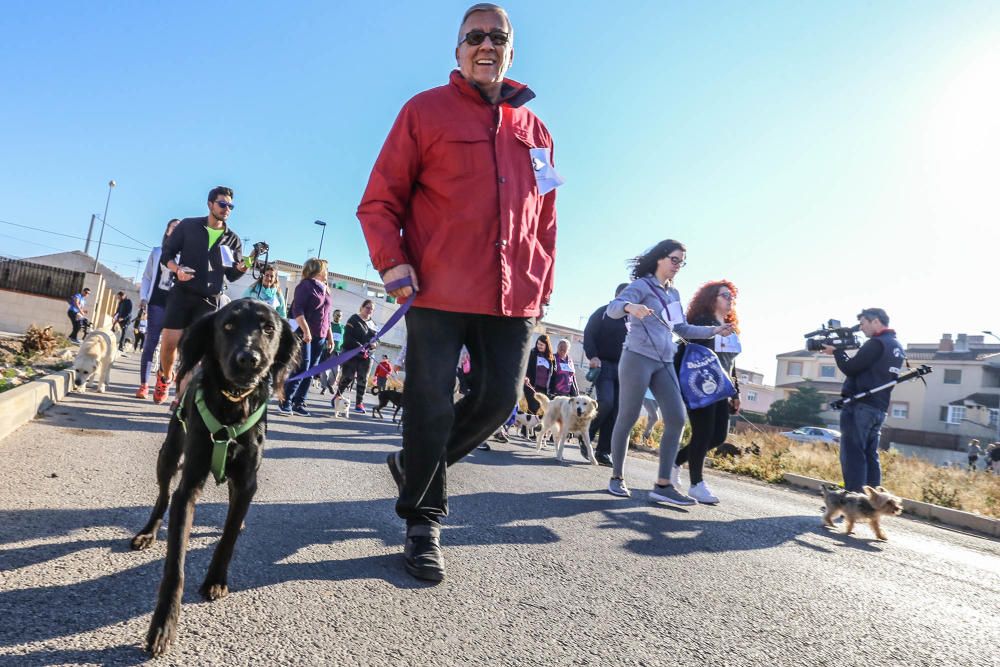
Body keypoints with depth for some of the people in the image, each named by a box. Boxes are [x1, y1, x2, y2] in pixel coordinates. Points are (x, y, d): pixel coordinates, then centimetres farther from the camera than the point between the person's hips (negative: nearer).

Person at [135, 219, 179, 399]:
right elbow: (147, 277, 12)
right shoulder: (156, 252, 12)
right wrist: (143, 297, -1)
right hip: (157, 302, 0)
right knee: (151, 342, -3)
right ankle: (143, 384, -1)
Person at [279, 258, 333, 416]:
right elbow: (297, 309, -12)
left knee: (311, 371, 3)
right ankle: (285, 401, -2)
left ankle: (299, 403, 7)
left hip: (320, 337, 7)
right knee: (301, 368, -11)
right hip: (304, 334, -7)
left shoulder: (325, 290, 20)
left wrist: (330, 336, 17)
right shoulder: (306, 284, -2)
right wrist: (306, 330, -21)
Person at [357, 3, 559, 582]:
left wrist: (542, 286, 13)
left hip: (512, 298, 5)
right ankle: (423, 522, 19)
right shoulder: (426, 111, 6)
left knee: (500, 399, 7)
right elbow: (380, 201, 3)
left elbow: (544, 219, 21)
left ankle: (417, 465, 32)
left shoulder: (534, 130, 17)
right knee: (432, 406, -1)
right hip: (439, 293, -4)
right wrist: (392, 262, -12)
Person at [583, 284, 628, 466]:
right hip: (603, 364, -4)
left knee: (616, 410, -3)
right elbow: (588, 334, -3)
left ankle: (603, 451, 3)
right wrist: (593, 356, -17)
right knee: (606, 402, -22)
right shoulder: (603, 312, 3)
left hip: (623, 368, 5)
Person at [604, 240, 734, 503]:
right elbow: (613, 308, -19)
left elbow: (682, 328, 26)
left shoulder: (673, 294, 19)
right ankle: (617, 477, 12)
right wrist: (631, 306, -41)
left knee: (676, 419, -3)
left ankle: (663, 484, -1)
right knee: (627, 419, -2)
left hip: (664, 363, 7)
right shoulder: (642, 285, -4)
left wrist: (713, 331, 16)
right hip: (638, 358, -7)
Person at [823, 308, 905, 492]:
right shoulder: (898, 347, 19)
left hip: (860, 406, -9)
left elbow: (850, 369, -11)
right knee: (870, 456, 11)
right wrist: (843, 352, 13)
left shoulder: (876, 343, -11)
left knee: (852, 455, -7)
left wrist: (837, 352, 4)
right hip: (878, 409, 9)